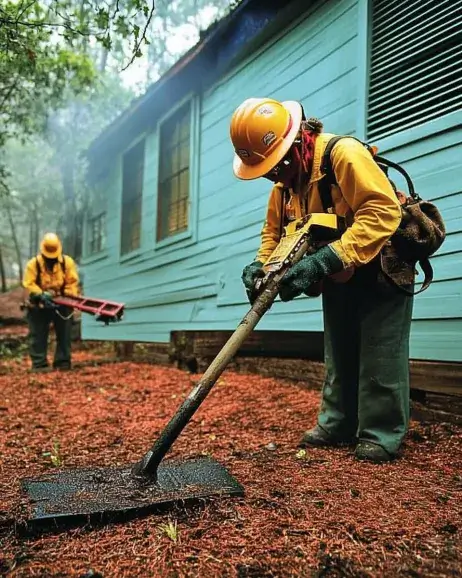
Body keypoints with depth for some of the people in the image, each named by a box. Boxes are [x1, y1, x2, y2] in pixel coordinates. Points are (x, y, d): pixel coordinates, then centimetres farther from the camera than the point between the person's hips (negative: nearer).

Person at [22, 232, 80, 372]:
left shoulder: (67, 262, -5)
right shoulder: (33, 264, -8)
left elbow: (72, 282, -6)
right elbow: (29, 284, -12)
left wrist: (69, 297, -18)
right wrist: (41, 295, -26)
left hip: (62, 304, 1)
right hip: (39, 306, -1)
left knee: (64, 334, 6)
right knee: (38, 336, 1)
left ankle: (63, 362, 15)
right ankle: (39, 364, 7)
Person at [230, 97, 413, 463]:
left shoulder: (344, 153, -30)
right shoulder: (284, 183, -2)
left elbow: (383, 212, -38)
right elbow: (273, 231, 4)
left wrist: (325, 261, -44)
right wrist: (261, 264, -17)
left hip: (380, 270, -8)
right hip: (337, 278, 8)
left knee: (379, 357, -3)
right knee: (338, 355, 14)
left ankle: (383, 434, 10)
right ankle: (338, 424, 26)